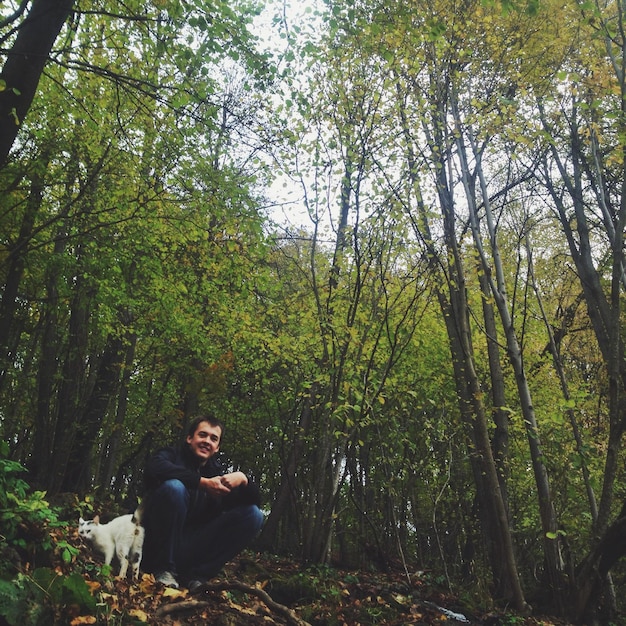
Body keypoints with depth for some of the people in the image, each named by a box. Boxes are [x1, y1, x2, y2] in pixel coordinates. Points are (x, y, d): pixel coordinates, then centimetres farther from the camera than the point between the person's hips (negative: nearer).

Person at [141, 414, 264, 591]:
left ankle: (197, 574, -9)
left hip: (193, 548, 4)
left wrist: (242, 479, -17)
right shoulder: (172, 455, 2)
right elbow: (153, 469, -24)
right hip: (158, 545, -4)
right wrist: (202, 482, -28)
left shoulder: (218, 474, 12)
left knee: (253, 514, -7)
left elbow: (255, 501, 5)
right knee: (173, 487, -28)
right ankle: (164, 569, -14)